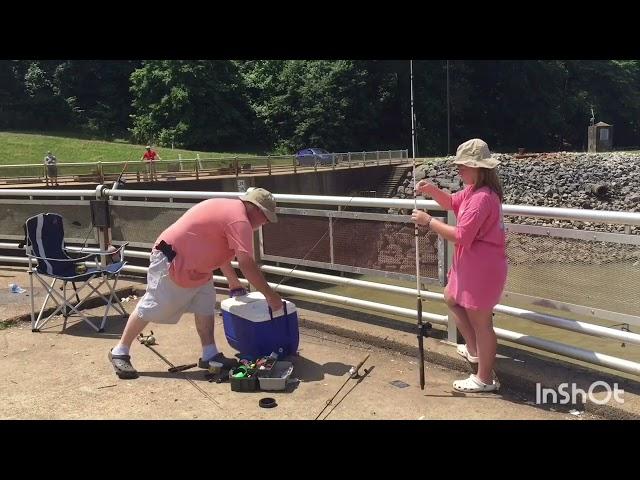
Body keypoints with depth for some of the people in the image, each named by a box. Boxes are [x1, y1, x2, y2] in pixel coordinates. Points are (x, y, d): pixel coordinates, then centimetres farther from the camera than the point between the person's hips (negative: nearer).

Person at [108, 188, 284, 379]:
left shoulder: (230, 207, 9)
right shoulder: (239, 220, -22)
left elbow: (218, 249, 20)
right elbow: (247, 265, -27)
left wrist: (234, 282, 24)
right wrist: (270, 296, -20)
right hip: (170, 261, -10)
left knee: (205, 304, 5)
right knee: (151, 308, 1)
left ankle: (209, 355, 9)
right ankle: (119, 352, 15)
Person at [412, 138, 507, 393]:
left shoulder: (482, 198, -26)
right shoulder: (473, 190, 7)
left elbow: (460, 236, -29)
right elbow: (452, 203, 21)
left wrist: (428, 221, -20)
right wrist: (431, 189, 2)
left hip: (483, 267, -11)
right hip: (471, 264, 11)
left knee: (480, 322, 2)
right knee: (451, 299, 28)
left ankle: (485, 379, 18)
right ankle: (474, 350, 40)